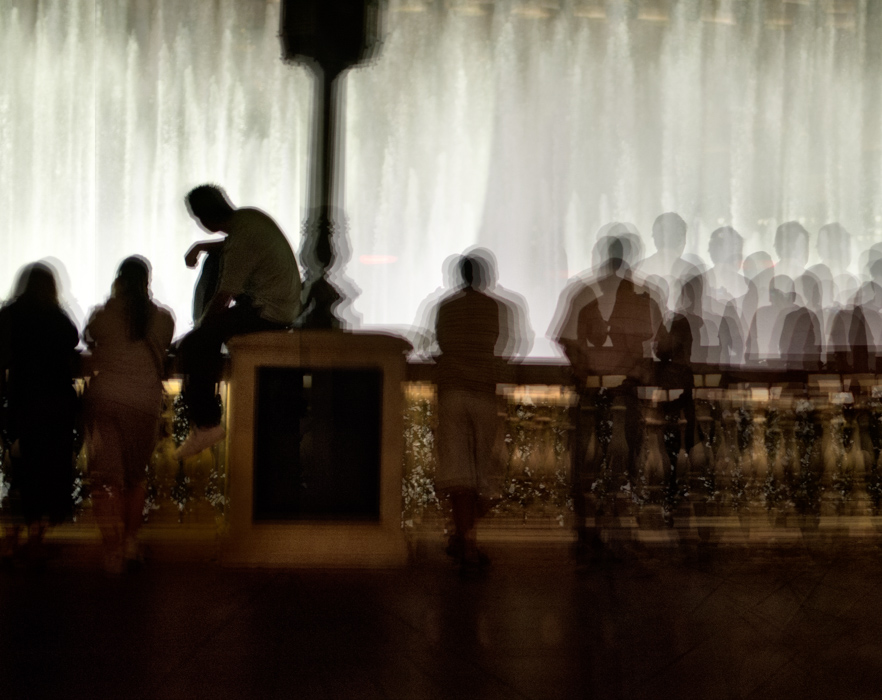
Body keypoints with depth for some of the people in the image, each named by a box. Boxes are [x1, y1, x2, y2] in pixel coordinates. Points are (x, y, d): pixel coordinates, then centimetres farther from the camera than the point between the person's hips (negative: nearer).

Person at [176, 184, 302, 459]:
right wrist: (201, 247, 14)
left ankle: (206, 424, -6)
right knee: (205, 334, 23)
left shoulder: (241, 242, -23)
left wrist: (203, 321, 1)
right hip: (285, 304, 10)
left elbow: (223, 297, -17)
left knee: (192, 346, -11)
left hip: (268, 313, -10)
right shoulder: (248, 215, 5)